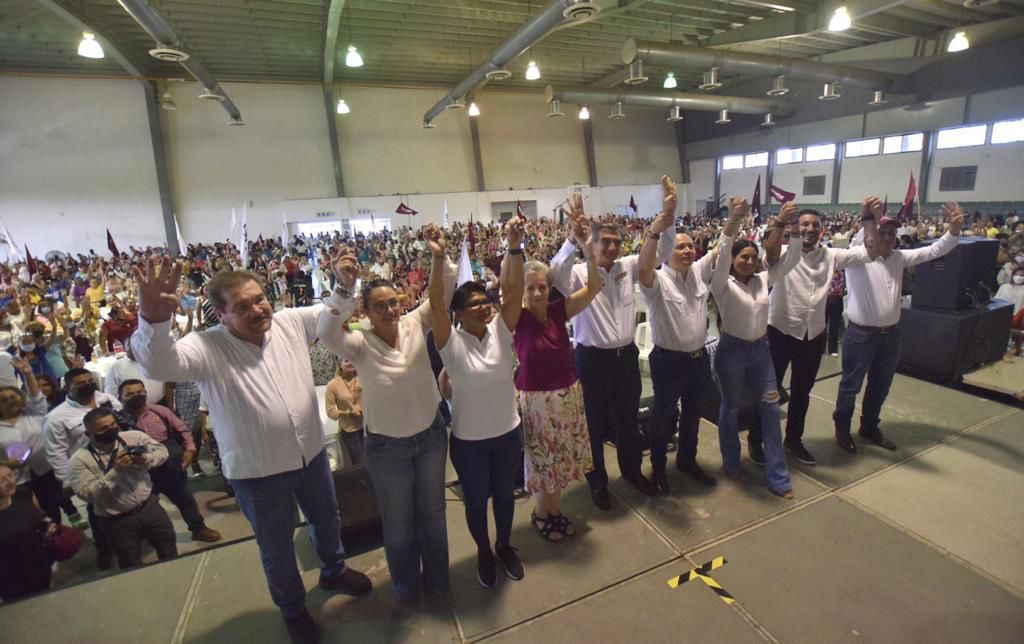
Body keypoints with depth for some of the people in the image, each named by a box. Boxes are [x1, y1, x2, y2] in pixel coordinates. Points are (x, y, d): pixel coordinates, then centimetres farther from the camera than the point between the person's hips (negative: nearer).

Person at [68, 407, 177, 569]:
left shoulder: (134, 437, -6)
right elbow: (86, 494, -19)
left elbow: (162, 451, 0)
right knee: (133, 567, 13)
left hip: (150, 506, 3)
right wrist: (115, 471, -28)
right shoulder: (80, 459, -13)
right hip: (118, 521, -2)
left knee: (169, 549, 18)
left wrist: (146, 459, -20)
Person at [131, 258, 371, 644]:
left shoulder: (290, 322, -8)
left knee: (327, 520, 28)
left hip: (311, 453, 4)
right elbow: (160, 365, -37)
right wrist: (153, 319, -57)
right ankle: (293, 609, 50)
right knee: (277, 548, 20)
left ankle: (334, 572, 59)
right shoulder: (206, 348, -20)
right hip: (257, 471, -4)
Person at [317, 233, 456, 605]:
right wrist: (344, 288, -48)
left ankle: (436, 576, 47)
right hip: (386, 447, -2)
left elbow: (443, 295, -17)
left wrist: (439, 256, -33)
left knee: (432, 512, 22)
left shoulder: (415, 325, -9)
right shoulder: (360, 343, -17)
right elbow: (327, 334, -36)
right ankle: (405, 583, 47)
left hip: (430, 435, 2)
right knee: (398, 521, 19)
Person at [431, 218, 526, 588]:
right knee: (476, 500, 18)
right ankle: (484, 552, 45)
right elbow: (436, 305, -30)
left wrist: (514, 247, -29)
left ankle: (504, 546, 49)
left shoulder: (500, 331, -8)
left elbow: (513, 290, -19)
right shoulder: (451, 343, -16)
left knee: (505, 494, 22)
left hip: (508, 432, 3)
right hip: (469, 440, -2)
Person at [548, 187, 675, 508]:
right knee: (595, 422, 12)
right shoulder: (579, 274, -12)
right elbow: (555, 275, -32)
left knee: (628, 418, 22)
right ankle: (597, 480, 33)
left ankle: (632, 470, 45)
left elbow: (661, 254, 1)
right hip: (592, 358, -5)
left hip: (626, 355, 5)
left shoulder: (628, 267, 4)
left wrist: (660, 230, -20)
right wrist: (573, 240, -44)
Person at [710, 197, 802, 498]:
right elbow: (721, 256, -28)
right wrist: (733, 221, -40)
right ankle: (731, 462, 31)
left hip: (760, 349, 5)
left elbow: (791, 258, 1)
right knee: (731, 408, 11)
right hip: (731, 350, -5)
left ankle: (776, 475, 16)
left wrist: (787, 225, -12)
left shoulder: (763, 280, 4)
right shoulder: (722, 284, -11)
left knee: (770, 408, 5)